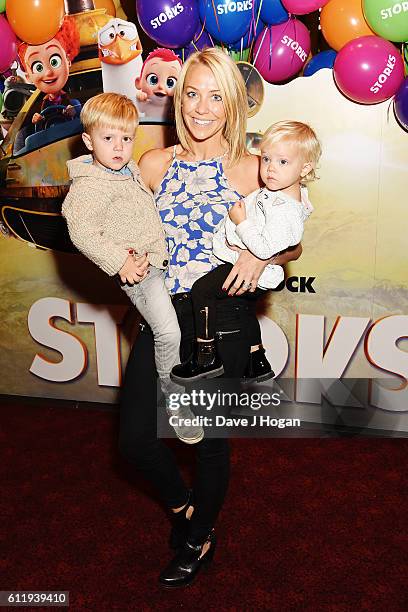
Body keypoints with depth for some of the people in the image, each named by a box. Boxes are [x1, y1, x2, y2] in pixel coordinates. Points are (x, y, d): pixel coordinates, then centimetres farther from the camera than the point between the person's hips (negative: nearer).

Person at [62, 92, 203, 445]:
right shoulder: (88, 186, -16)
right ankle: (173, 395, 1)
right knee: (168, 330, -18)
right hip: (137, 269, -10)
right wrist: (119, 261, -25)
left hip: (159, 258, 10)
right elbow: (80, 231, -23)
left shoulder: (130, 169, 12)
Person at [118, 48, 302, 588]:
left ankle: (200, 536, 42)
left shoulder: (252, 170, -4)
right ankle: (181, 503, 39)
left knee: (211, 439, 12)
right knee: (134, 438, 4)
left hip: (223, 317, -3)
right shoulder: (154, 164, 4)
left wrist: (261, 255, -17)